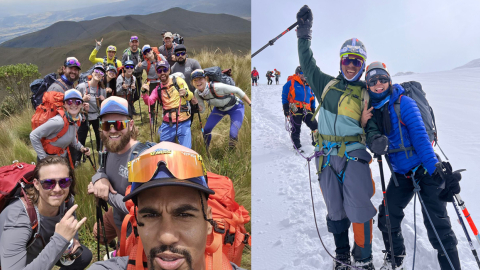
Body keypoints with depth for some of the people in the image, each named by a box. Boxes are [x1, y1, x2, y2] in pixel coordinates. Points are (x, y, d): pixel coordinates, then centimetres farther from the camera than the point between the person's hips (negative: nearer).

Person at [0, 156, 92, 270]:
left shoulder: (66, 200, -22)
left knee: (84, 256, -1)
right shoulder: (18, 219, -38)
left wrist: (73, 239, -22)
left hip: (41, 247, 5)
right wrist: (60, 240, -51)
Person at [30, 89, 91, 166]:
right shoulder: (59, 121, -30)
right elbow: (34, 135, -25)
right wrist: (43, 158, -22)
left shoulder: (79, 118, -6)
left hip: (64, 156, 7)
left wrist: (81, 147, -4)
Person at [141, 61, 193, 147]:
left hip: (183, 123, -3)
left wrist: (186, 93, -28)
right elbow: (149, 102, -4)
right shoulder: (158, 89, 10)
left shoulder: (178, 81, 1)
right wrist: (144, 92, -22)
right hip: (167, 124, 3)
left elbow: (190, 97, -6)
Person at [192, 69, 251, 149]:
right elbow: (202, 110, -6)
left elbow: (237, 90, -27)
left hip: (235, 108, -5)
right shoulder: (197, 93, -18)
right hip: (219, 108, 5)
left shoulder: (217, 87, -38)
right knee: (206, 130, -3)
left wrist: (251, 104, -23)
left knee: (233, 135, -17)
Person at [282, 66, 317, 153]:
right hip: (295, 110, -5)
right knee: (296, 129, 0)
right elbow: (284, 96, -1)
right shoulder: (291, 83, 1)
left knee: (315, 126, -5)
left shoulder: (308, 85, 19)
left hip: (306, 110, 5)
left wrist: (313, 109, 19)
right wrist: (286, 108, -7)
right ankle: (297, 146, 14)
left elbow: (312, 98, 26)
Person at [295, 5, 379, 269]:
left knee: (359, 209, -6)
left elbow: (372, 125, 5)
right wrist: (304, 32, 15)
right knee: (335, 210, 10)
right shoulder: (327, 85, 11)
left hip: (354, 154, -2)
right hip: (328, 156, 2)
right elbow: (308, 65, 17)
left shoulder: (366, 94, 6)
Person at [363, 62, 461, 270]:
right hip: (401, 173, 6)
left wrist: (436, 169, -26)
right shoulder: (371, 109, 3)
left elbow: (420, 136, -19)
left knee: (437, 225, -9)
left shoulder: (403, 103, -14)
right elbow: (373, 145, 6)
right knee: (387, 217, 8)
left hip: (425, 169, -5)